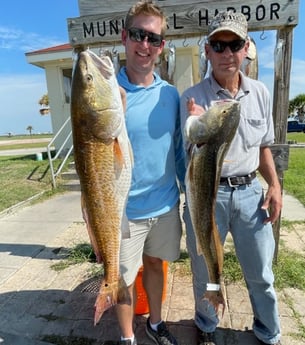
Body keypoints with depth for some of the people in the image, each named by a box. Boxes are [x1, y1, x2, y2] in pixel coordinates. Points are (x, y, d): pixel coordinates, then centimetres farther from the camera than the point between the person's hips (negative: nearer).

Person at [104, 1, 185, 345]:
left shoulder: (170, 94, 1)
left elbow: (179, 149, 8)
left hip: (166, 204, 4)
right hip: (124, 209, -3)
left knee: (155, 263, 23)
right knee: (124, 277, 15)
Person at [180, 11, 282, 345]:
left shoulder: (260, 93, 4)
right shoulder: (192, 98, -9)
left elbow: (263, 147, 13)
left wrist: (275, 186, 4)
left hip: (250, 191, 4)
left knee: (261, 274, 18)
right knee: (205, 273, 16)